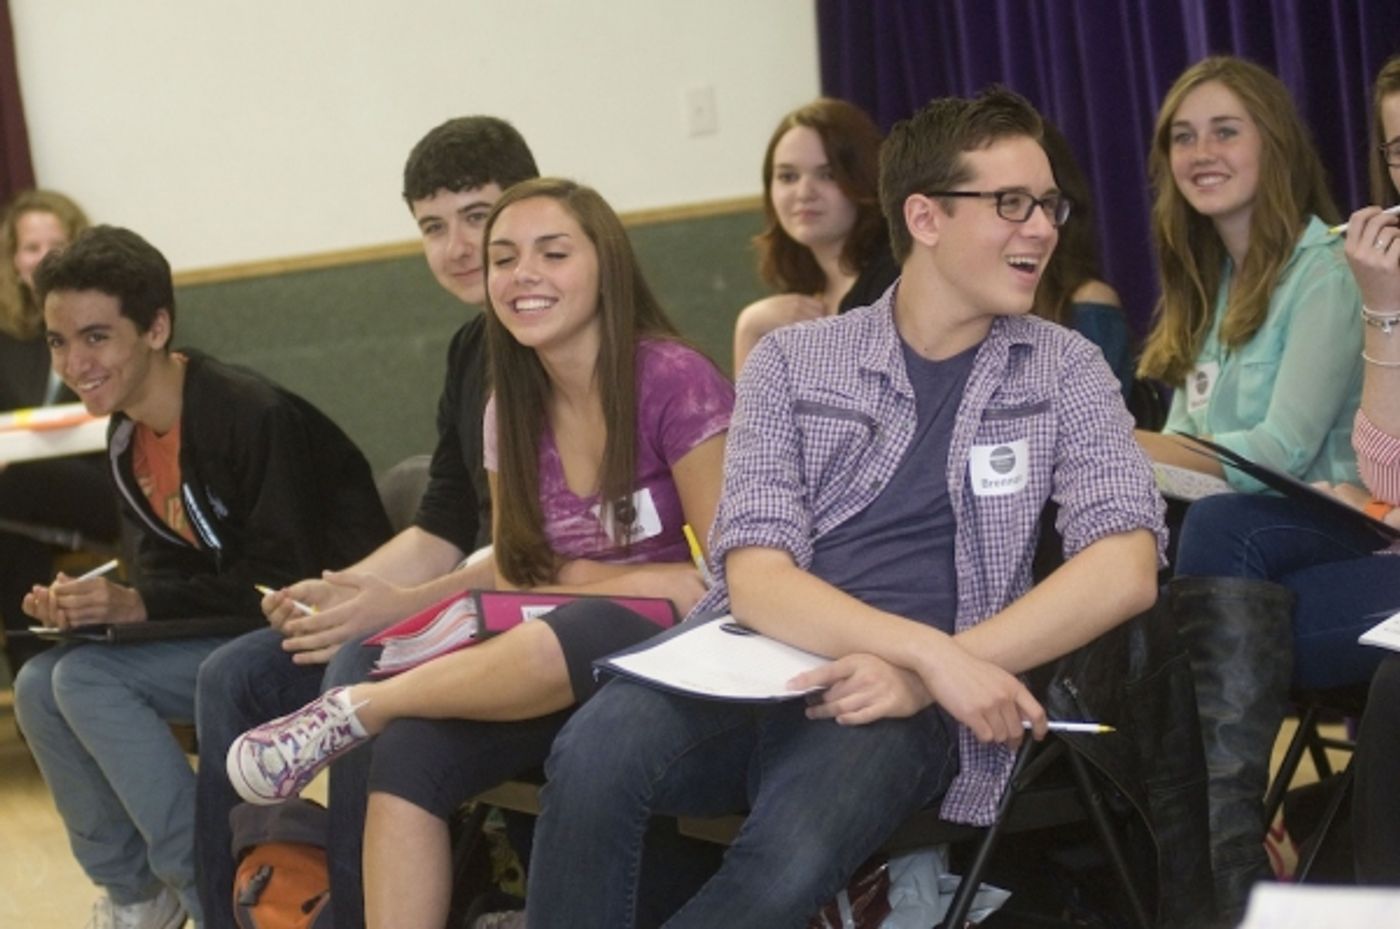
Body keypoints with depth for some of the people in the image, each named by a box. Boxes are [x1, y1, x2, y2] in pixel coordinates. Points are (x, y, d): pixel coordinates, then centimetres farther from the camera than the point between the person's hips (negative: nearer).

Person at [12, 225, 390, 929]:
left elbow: (284, 579, -22)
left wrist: (140, 605, -25)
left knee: (87, 678, -21)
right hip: (229, 630, 9)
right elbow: (173, 569, 11)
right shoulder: (128, 438, 6)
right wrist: (85, 606, -9)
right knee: (40, 686, -4)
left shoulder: (253, 415, -22)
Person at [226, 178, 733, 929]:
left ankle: (349, 712, -18)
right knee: (408, 752, -23)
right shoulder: (512, 409, 8)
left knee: (584, 636, -39)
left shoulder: (675, 383, -12)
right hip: (559, 659, 6)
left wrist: (575, 579, -14)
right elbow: (516, 576, 13)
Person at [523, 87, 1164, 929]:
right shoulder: (792, 362, 9)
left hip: (895, 703, -1)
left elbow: (1125, 567, -6)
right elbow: (755, 578, -4)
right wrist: (932, 648, -21)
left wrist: (927, 672, -18)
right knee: (594, 758, -33)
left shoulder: (1065, 371, 9)